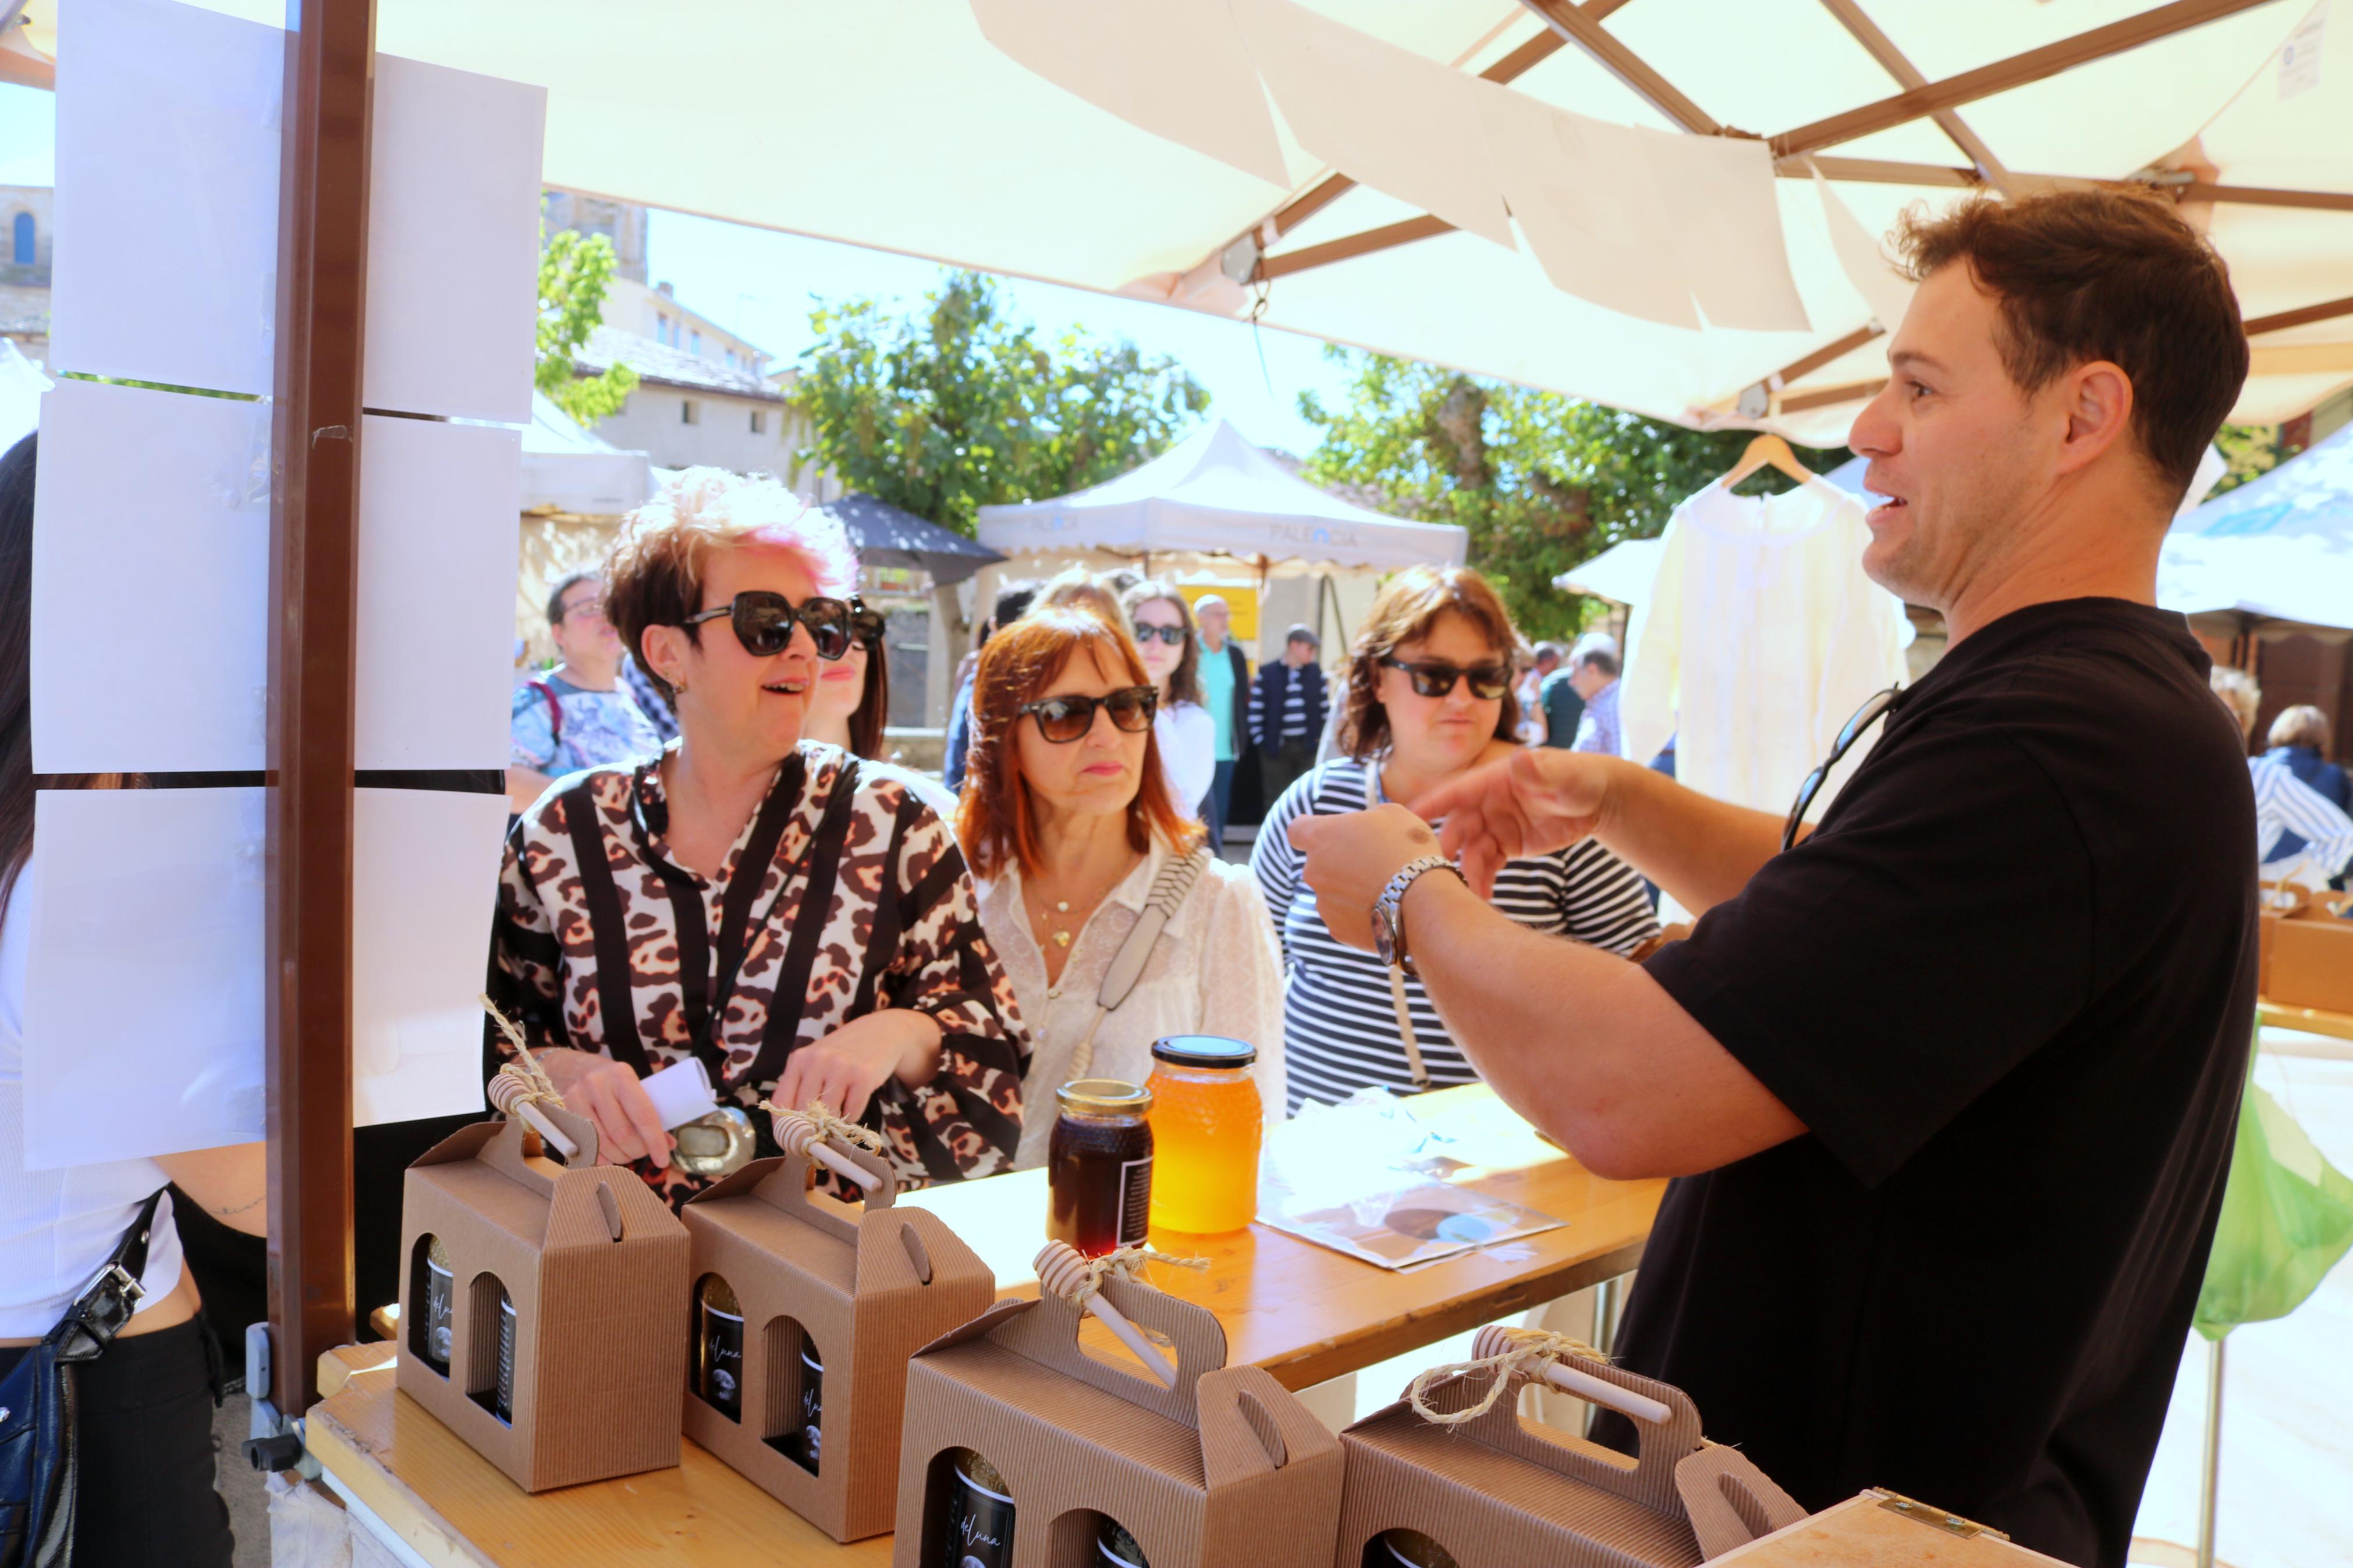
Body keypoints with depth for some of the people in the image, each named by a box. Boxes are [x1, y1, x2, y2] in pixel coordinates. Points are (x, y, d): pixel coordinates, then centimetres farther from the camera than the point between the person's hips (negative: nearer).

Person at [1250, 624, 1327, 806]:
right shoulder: (1267, 673, -2)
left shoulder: (1316, 672, 6)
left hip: (1307, 746, 2)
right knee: (1276, 800, 5)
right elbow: (1256, 712, -1)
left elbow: (1325, 709, 11)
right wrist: (1262, 740, -4)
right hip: (1276, 747, -2)